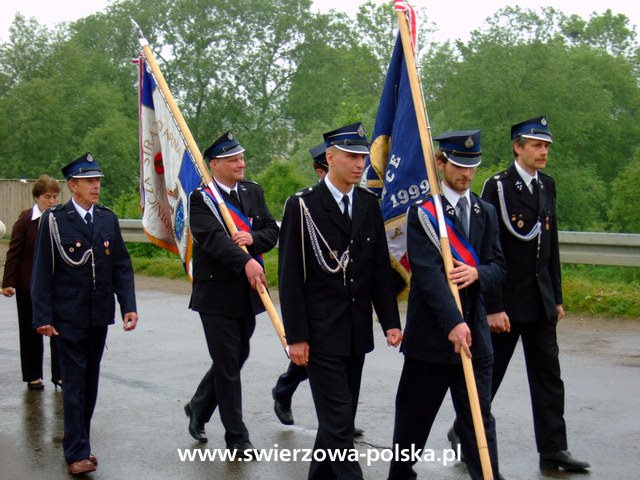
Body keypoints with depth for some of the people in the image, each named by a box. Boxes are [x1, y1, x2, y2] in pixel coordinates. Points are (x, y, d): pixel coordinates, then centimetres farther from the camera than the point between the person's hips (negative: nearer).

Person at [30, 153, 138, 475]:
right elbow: (42, 272, -6)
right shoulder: (54, 220, -6)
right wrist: (43, 317, -10)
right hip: (68, 317, -4)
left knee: (90, 381, 12)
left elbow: (122, 266, 8)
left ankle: (79, 441, 24)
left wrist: (129, 306, -2)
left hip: (99, 316, 5)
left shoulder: (108, 219, 6)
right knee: (74, 383, -3)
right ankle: (77, 453, 2)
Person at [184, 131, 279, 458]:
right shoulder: (201, 198, -9)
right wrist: (246, 262, -38)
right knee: (228, 365, 0)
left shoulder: (254, 192, 10)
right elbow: (212, 237, -24)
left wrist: (253, 238, -17)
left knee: (236, 358, 17)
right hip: (217, 293, -6)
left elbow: (272, 232, 6)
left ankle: (198, 409, 40)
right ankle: (237, 438, 10)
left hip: (248, 293, 6)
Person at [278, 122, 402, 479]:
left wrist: (390, 321, 4)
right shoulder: (302, 205, -8)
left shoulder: (369, 204, 8)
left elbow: (381, 268, 11)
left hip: (357, 331, 6)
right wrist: (295, 336, -11)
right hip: (321, 332, -5)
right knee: (338, 419, -6)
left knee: (341, 415, 14)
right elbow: (290, 276, -9)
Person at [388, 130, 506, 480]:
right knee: (414, 415, 9)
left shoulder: (486, 213, 11)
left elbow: (498, 266, 9)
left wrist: (477, 273, -15)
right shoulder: (423, 212, -6)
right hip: (430, 332, -4)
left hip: (474, 333, 4)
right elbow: (427, 272, -16)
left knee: (479, 418, 6)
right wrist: (453, 322, -24)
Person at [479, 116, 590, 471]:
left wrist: (557, 297, 13)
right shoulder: (498, 187, -11)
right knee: (488, 374, 6)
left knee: (548, 376, 7)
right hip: (507, 301, -6)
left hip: (541, 302, 6)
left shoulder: (547, 186, 9)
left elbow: (551, 245, 14)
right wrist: (493, 307, -16)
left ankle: (553, 450, 14)